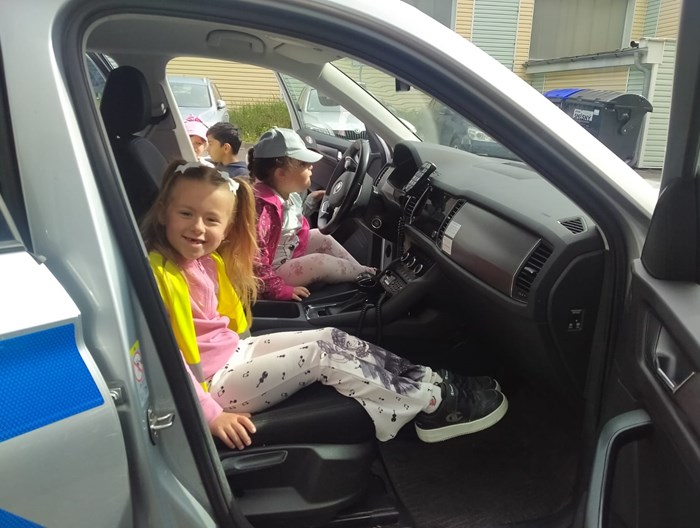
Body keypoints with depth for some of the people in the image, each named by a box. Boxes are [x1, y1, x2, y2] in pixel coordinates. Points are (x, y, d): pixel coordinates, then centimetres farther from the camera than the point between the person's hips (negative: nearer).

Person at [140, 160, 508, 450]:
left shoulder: (209, 262, 4)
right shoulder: (158, 272, -23)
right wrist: (211, 414, -26)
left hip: (234, 353, 9)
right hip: (211, 384, -8)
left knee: (332, 338, -1)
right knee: (321, 355, -15)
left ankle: (431, 382, 1)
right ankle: (431, 403, -6)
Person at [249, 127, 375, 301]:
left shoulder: (289, 193, -3)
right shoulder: (263, 207, -34)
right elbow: (254, 259, -34)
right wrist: (280, 289, -30)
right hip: (273, 271, -10)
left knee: (321, 237, 9)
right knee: (321, 262, -16)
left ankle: (360, 269, 14)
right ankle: (365, 274, 8)